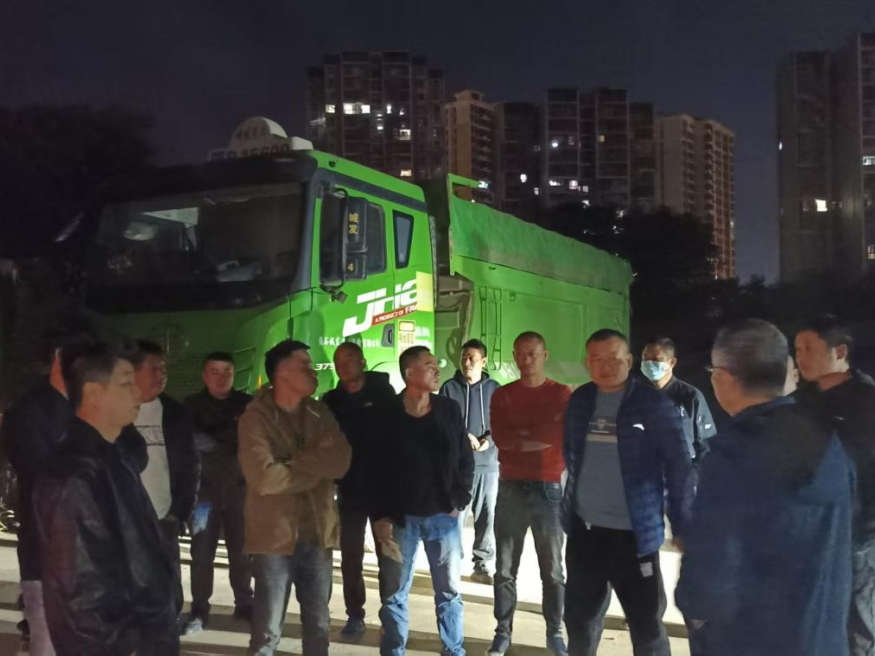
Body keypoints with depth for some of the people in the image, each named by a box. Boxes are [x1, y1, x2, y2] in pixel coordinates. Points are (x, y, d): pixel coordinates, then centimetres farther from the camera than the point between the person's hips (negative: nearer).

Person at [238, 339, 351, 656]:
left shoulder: (320, 413, 6)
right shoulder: (256, 417, -10)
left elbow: (341, 462, -7)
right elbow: (264, 477, -22)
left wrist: (295, 459, -16)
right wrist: (317, 466, -10)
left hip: (317, 534, 5)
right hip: (275, 535, -5)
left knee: (318, 627, 16)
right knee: (268, 630, 5)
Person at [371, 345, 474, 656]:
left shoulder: (449, 410, 2)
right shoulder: (385, 417, -6)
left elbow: (466, 459, 7)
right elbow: (372, 469, -4)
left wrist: (459, 501, 0)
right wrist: (380, 515, -8)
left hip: (443, 515, 2)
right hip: (400, 518, -2)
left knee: (449, 590, 11)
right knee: (395, 593, 8)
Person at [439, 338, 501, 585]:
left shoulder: (494, 389, 8)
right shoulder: (449, 388, 4)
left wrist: (489, 440, -12)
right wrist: (463, 436, -15)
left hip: (488, 462, 2)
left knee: (488, 516, 5)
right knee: (456, 514, -2)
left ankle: (483, 567, 17)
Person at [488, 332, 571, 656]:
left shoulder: (562, 394, 3)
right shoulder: (502, 395, 7)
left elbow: (564, 435, -12)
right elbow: (500, 438, -8)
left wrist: (521, 434, -9)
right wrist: (542, 435, -11)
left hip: (549, 488, -1)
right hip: (511, 488, 1)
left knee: (553, 569, 5)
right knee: (505, 567, 6)